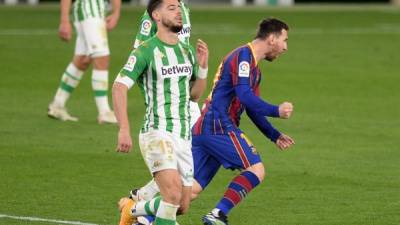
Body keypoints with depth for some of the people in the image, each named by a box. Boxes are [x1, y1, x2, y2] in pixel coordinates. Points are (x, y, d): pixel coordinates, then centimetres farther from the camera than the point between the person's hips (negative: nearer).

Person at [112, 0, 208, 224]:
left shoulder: (187, 51, 12)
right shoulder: (146, 51, -9)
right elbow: (119, 87, -13)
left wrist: (203, 66, 0)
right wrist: (124, 129, -22)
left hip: (183, 137, 7)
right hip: (157, 134, -7)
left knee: (182, 205, 10)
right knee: (173, 192, -26)